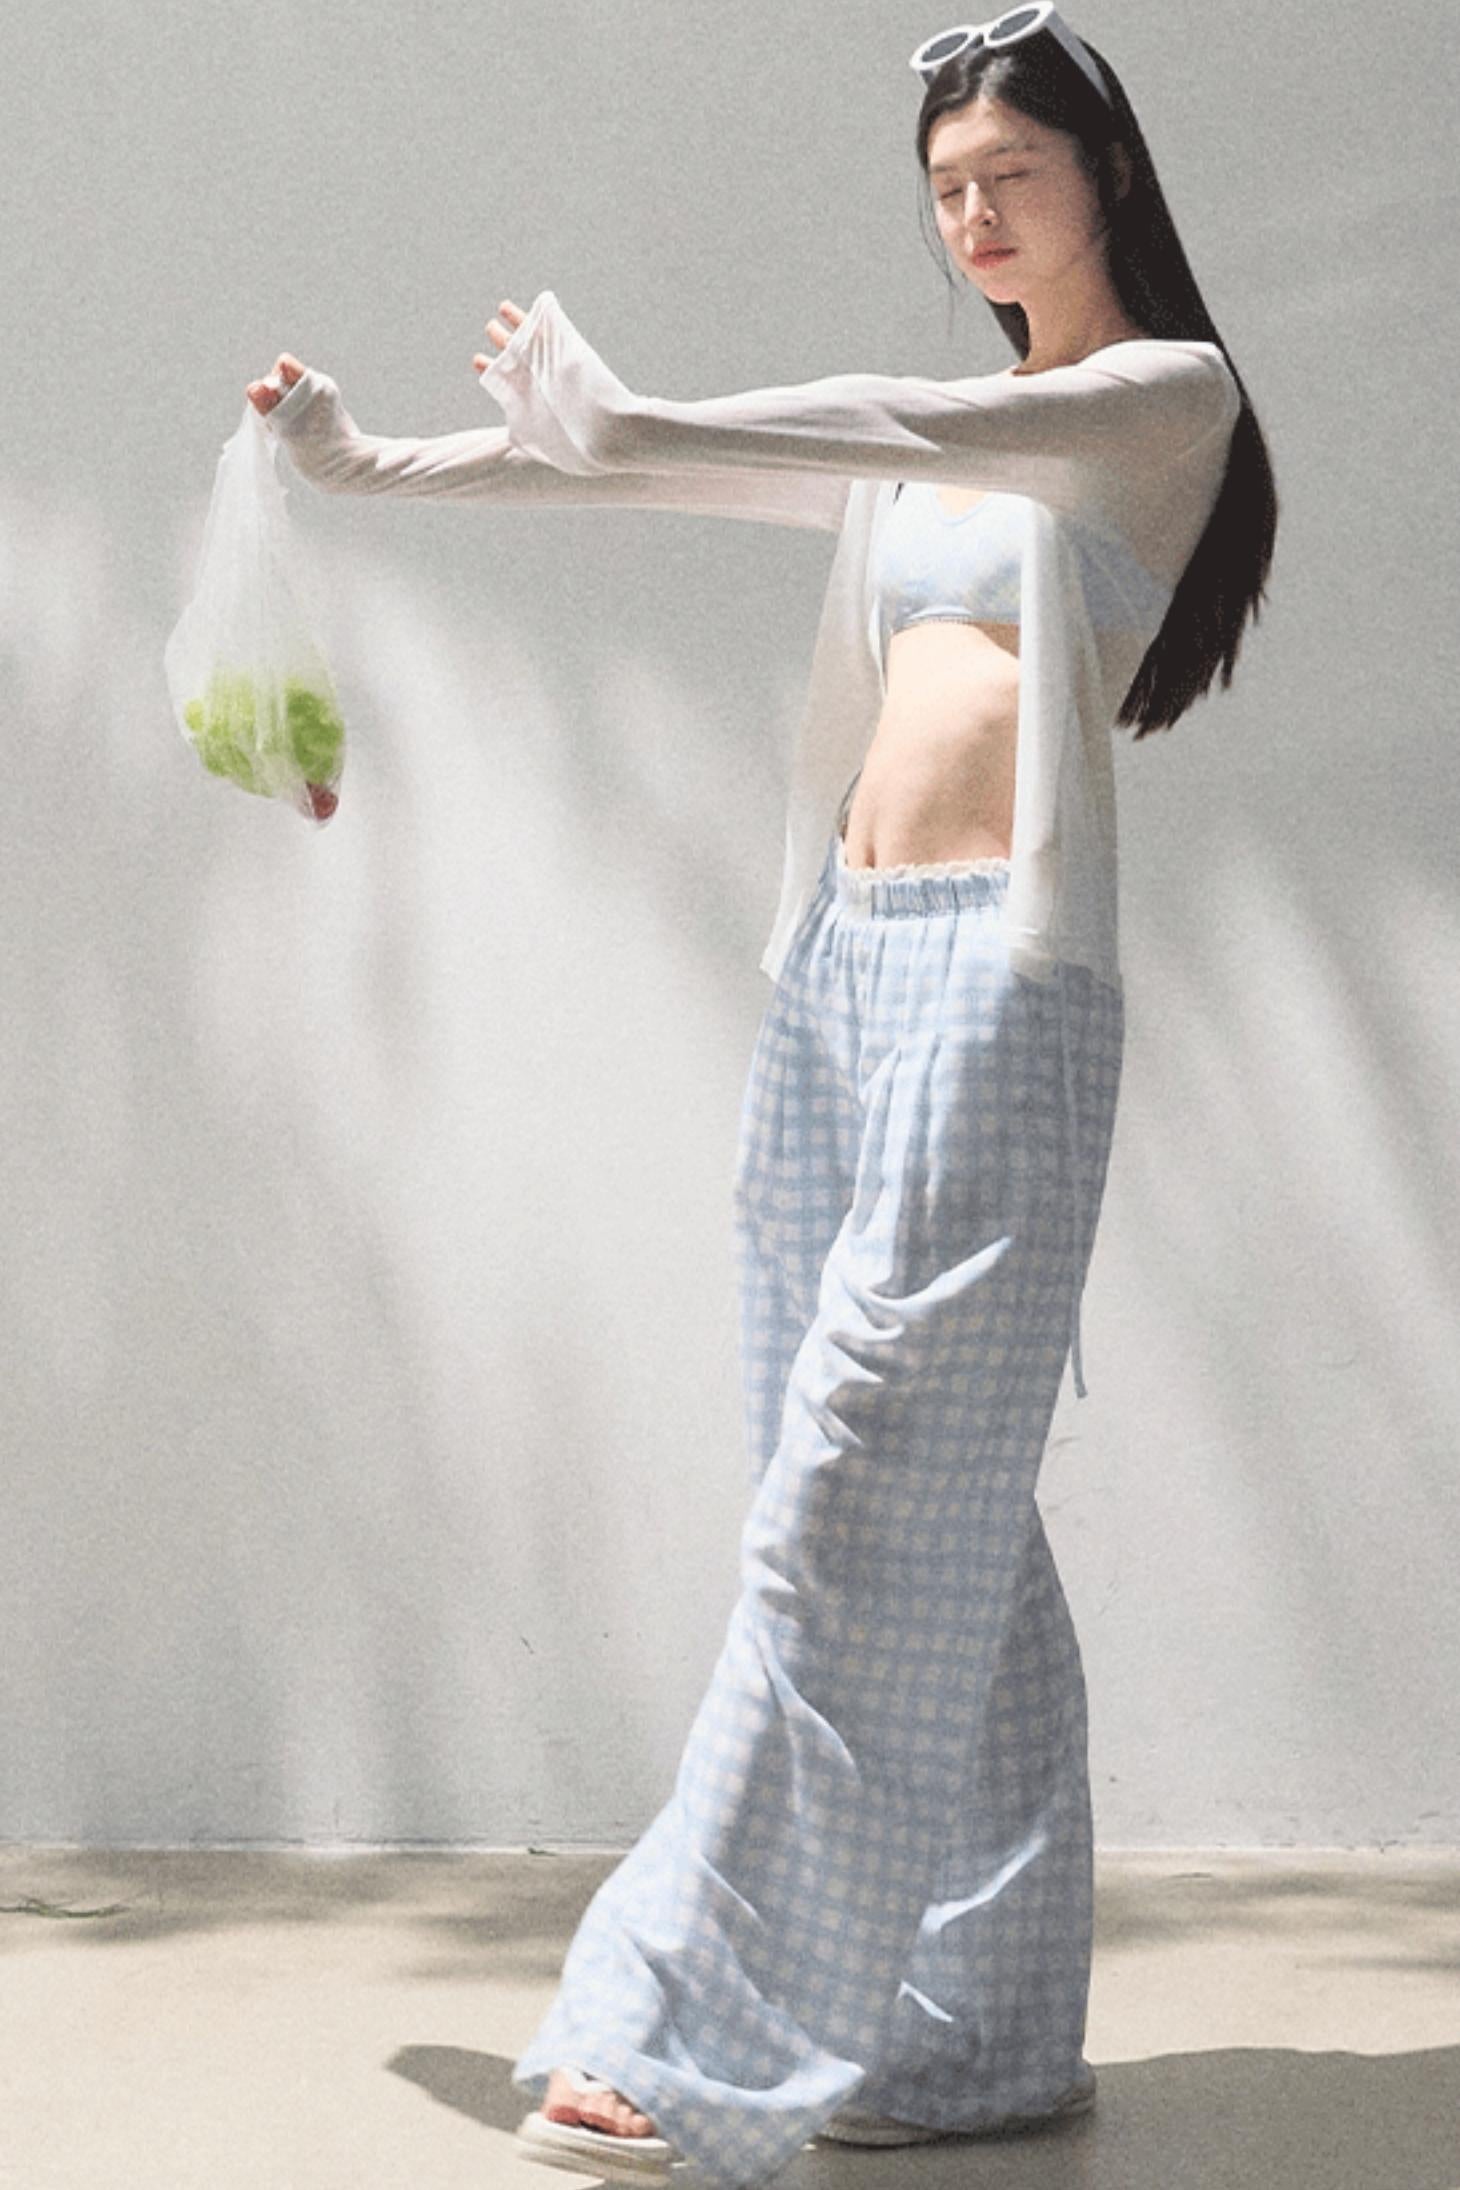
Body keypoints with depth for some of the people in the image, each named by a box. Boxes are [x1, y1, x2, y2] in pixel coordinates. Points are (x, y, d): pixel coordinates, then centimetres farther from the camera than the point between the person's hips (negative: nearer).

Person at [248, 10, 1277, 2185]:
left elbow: (925, 433, -15)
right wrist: (374, 463, 22)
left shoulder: (1172, 392, 2)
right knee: (938, 1525, 6)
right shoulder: (940, 447, 22)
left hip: (995, 981, -7)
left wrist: (627, 428, -19)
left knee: (860, 1510, -13)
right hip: (843, 972, 7)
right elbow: (658, 469, 23)